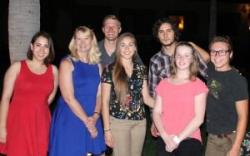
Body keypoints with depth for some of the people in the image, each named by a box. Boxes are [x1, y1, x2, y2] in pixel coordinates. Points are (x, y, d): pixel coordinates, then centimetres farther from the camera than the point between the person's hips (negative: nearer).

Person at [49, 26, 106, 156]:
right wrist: (86, 121, -13)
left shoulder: (97, 66, 9)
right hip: (70, 120, -4)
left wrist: (95, 116, -10)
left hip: (92, 121, 5)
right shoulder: (67, 63, -6)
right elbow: (68, 97, -13)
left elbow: (99, 95, 7)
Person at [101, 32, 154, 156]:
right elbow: (105, 101, -6)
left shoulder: (141, 69, 6)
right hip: (118, 122, -4)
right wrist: (107, 129, -9)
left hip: (139, 121, 4)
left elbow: (146, 97, 9)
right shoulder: (110, 70, -6)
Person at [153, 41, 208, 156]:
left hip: (190, 141, -2)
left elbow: (199, 118, -7)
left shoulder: (198, 85, -1)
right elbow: (156, 112, 4)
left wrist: (178, 139, -9)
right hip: (166, 142, 2)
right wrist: (165, 136, -10)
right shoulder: (163, 84, 7)